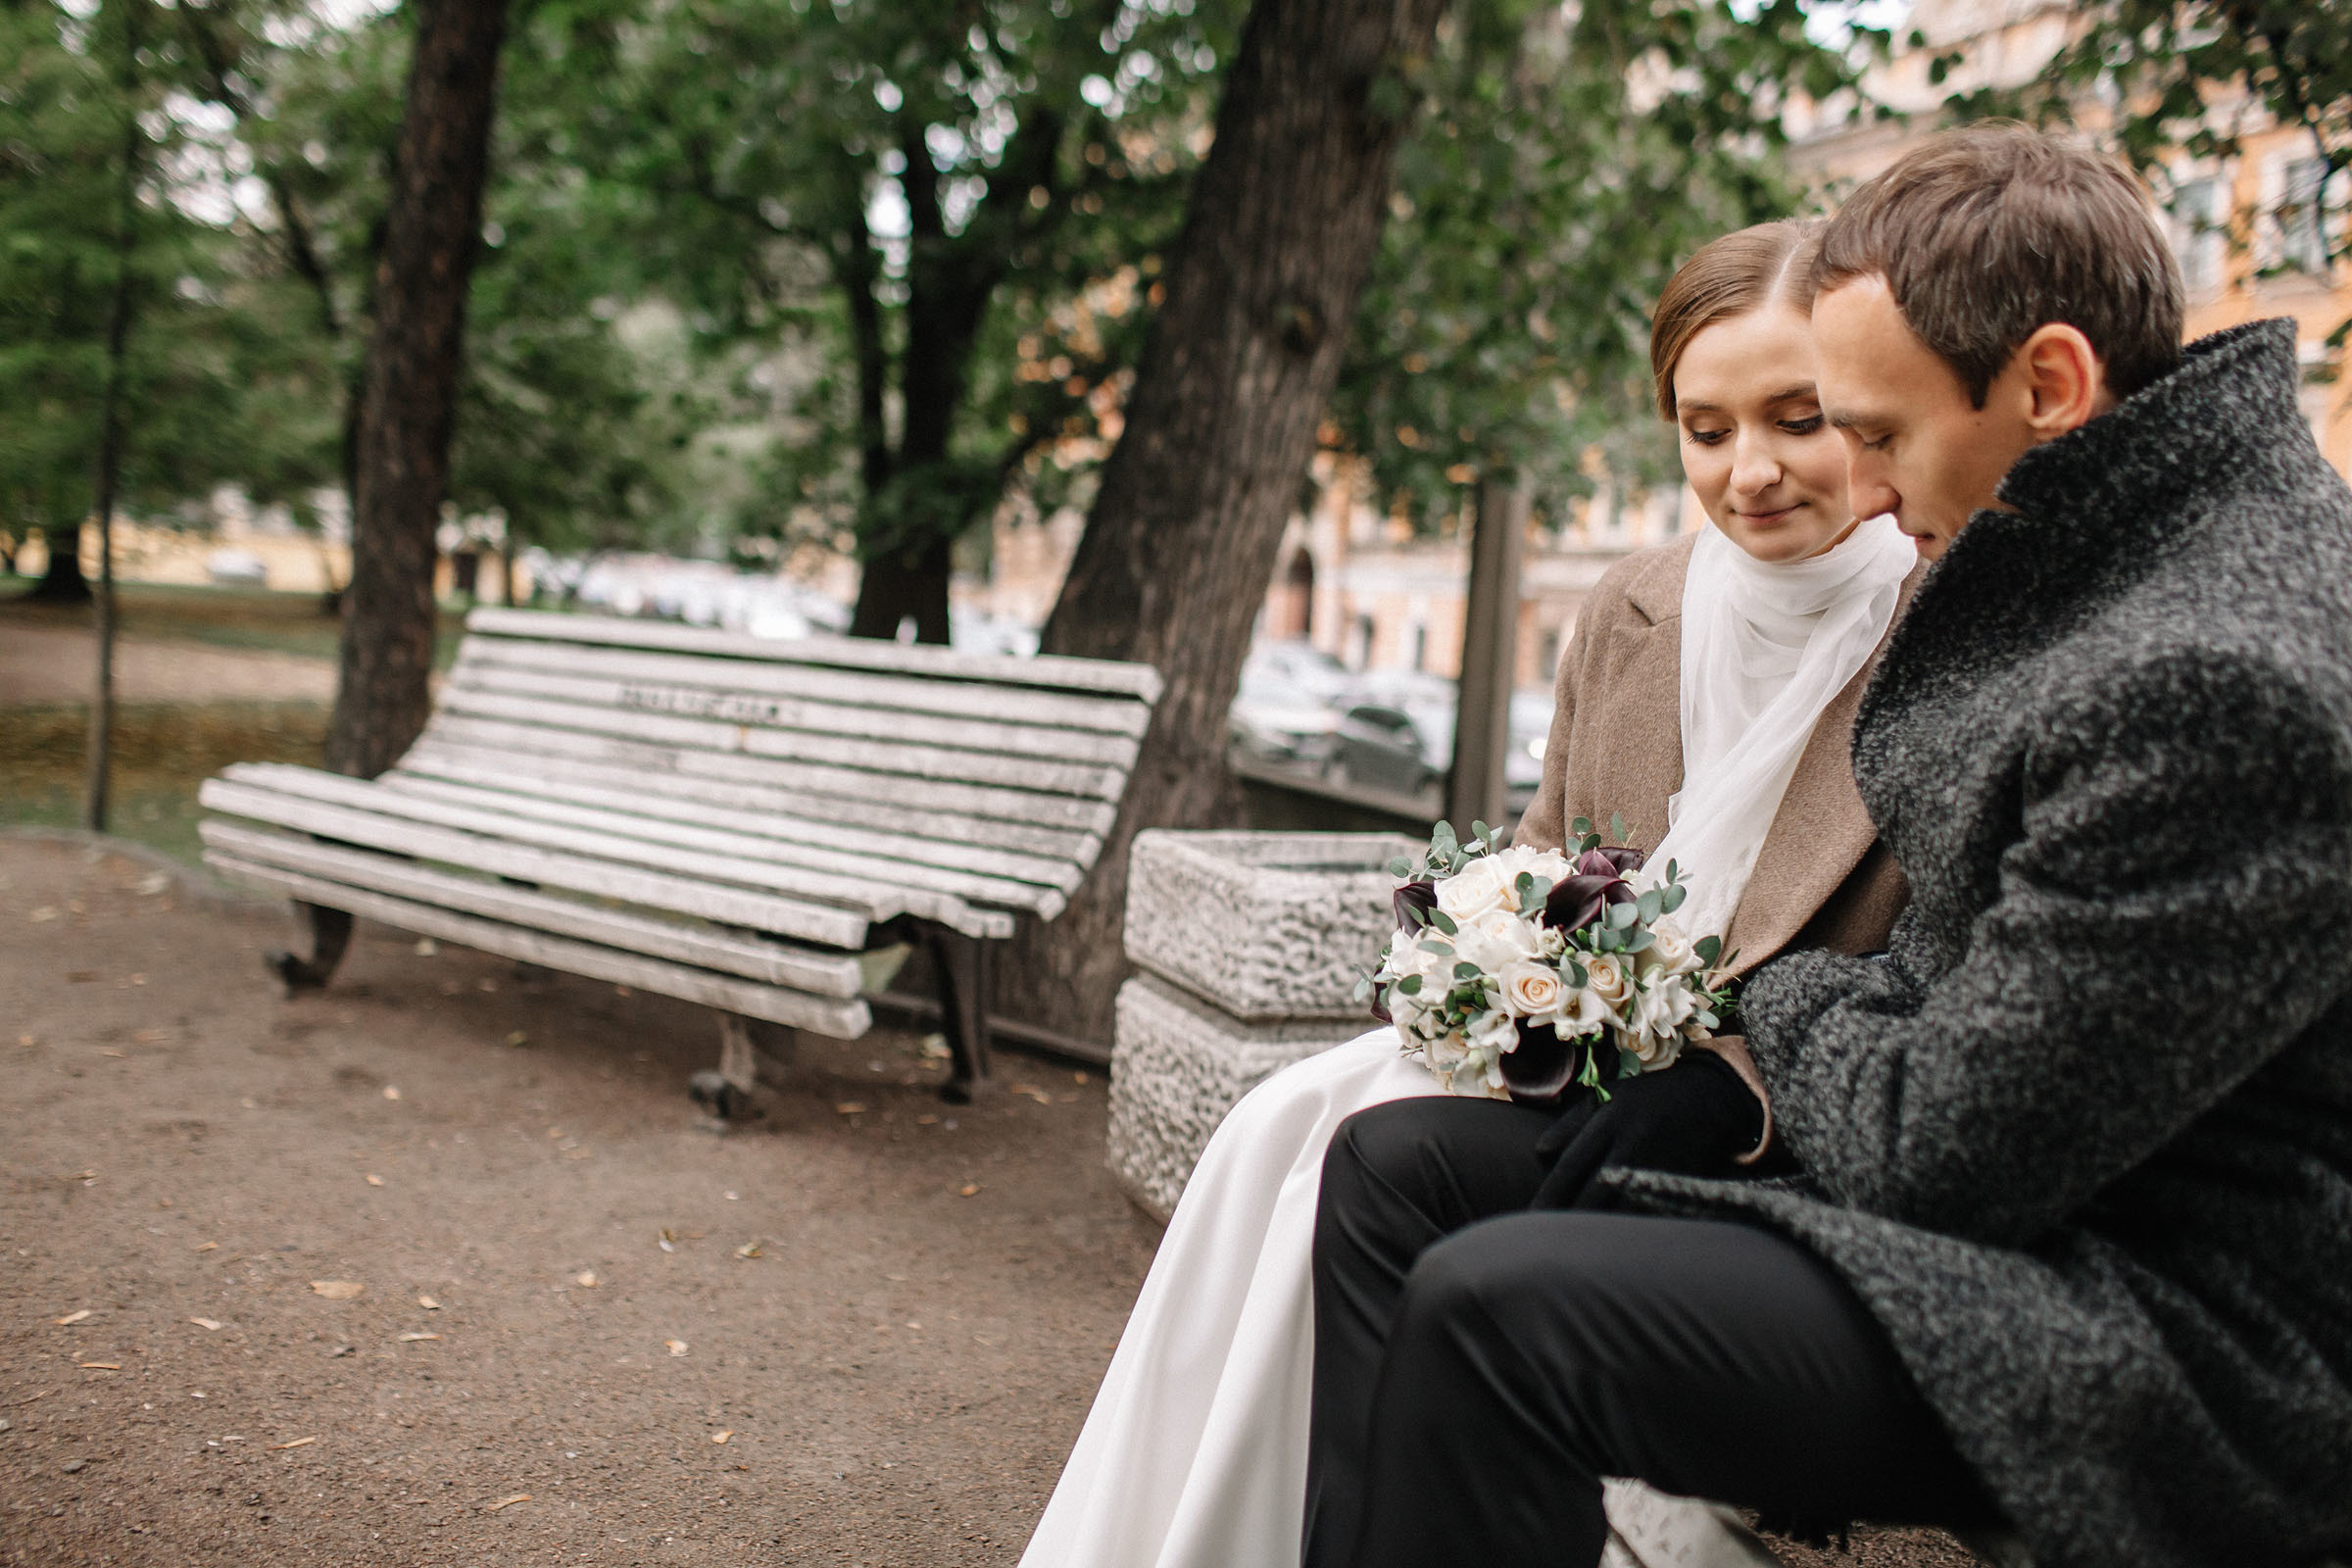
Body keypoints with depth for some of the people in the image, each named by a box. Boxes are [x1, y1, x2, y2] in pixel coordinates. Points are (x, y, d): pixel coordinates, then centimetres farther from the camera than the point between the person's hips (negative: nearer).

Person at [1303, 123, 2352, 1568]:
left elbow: (1940, 1154, -23)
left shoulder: (2217, 679, -27)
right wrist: (1821, 1021, -2)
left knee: (1493, 1310, -29)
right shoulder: (2089, 560, 5)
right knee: (1398, 1166, 1)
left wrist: (1795, 1002, -3)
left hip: (2175, 1336, -9)